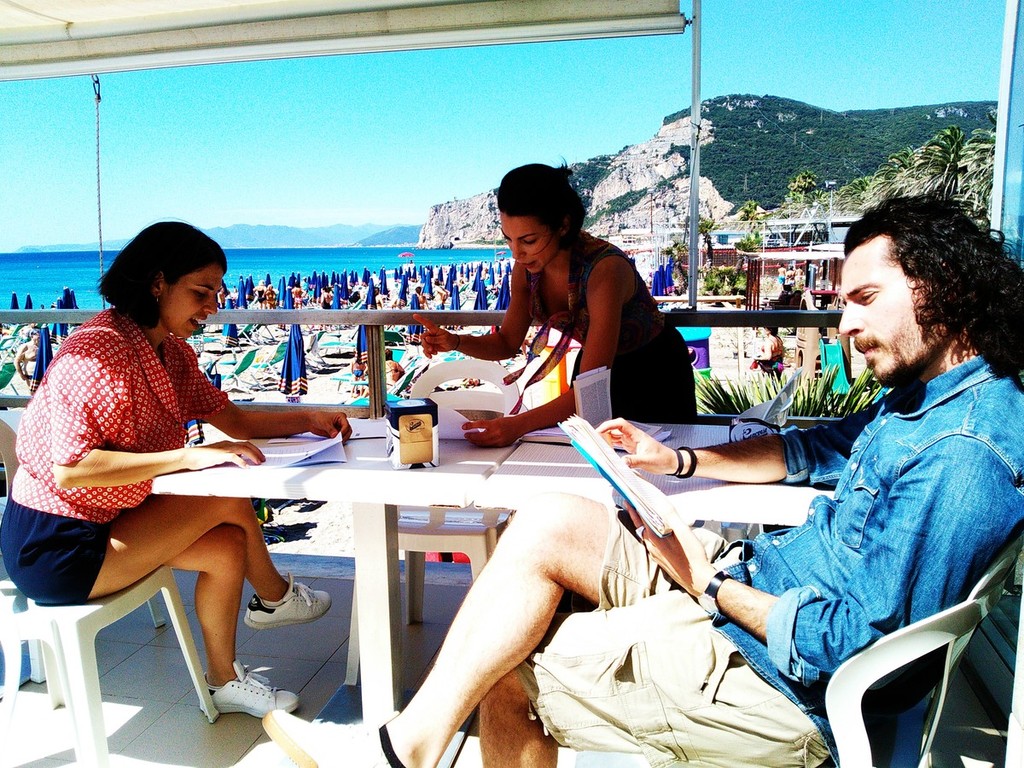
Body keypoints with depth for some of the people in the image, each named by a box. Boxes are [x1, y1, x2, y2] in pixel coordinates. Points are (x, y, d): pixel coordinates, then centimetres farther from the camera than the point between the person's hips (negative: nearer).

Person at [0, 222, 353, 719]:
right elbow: (69, 469, -30)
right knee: (230, 500, -15)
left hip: (104, 520, 9)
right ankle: (275, 598, 13)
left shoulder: (173, 355, 3)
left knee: (228, 546, -4)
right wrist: (189, 457, -32)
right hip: (54, 549, -9)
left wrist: (308, 419, -6)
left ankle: (224, 681, 17)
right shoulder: (97, 353, -25)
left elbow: (232, 419, 8)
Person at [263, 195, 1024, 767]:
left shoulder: (960, 456, -25)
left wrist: (710, 583, -15)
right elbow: (817, 447, 21)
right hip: (750, 583, 9)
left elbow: (853, 641, -27)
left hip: (778, 677, -9)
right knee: (550, 522, -1)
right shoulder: (926, 395, 7)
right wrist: (679, 460, 11)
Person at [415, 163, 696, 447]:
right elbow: (507, 343, -4)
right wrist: (455, 342, -24)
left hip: (654, 378, -5)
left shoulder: (604, 269, -37)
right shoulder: (527, 266, -17)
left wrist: (519, 424, -52)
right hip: (596, 365, 5)